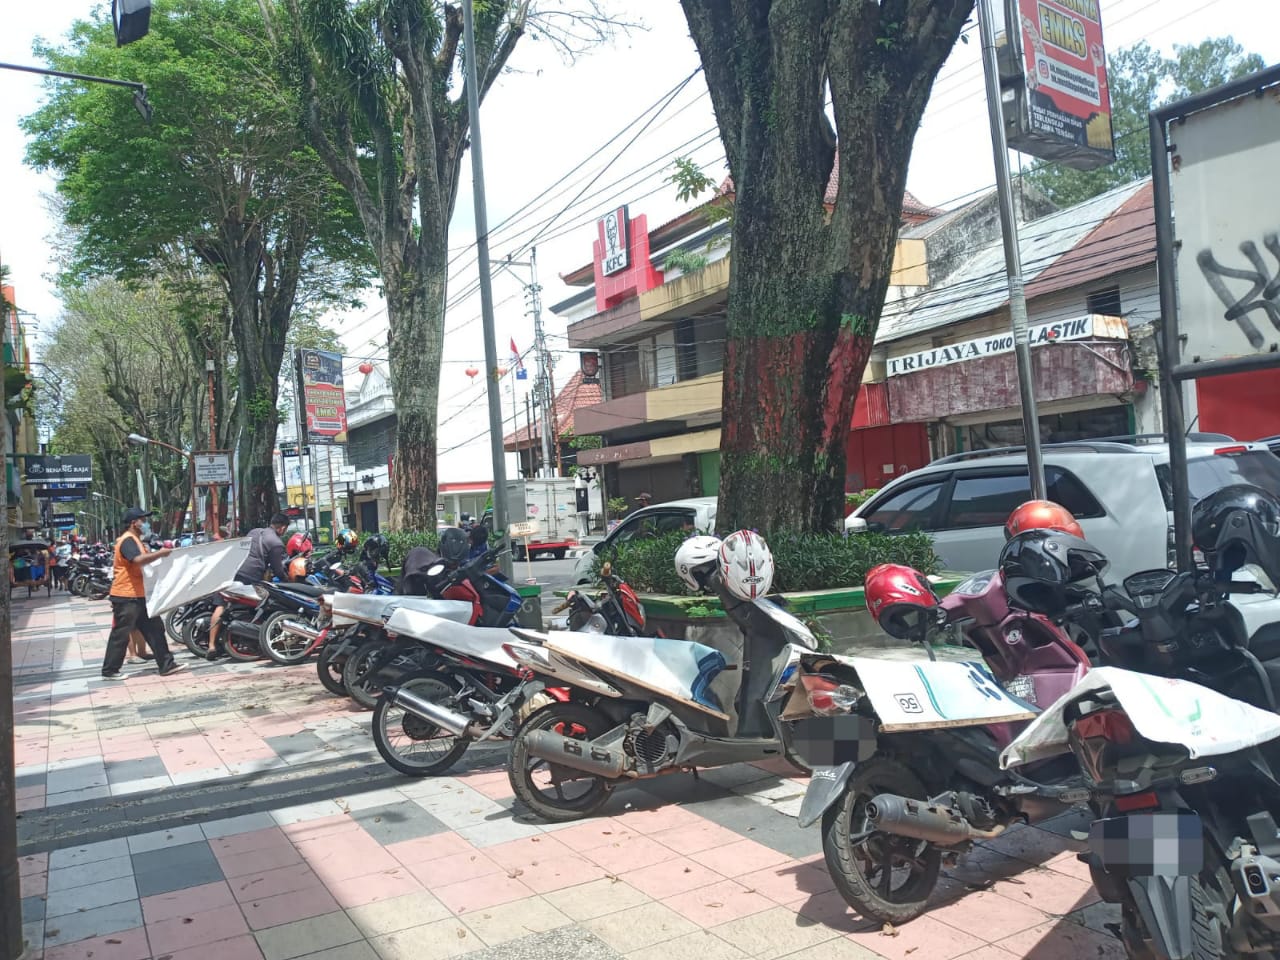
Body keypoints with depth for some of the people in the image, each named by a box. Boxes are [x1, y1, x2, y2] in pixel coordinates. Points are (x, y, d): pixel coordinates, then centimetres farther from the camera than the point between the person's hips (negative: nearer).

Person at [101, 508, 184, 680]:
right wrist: (160, 553, -23)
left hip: (138, 595, 10)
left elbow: (144, 558, 22)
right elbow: (139, 560, -32)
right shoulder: (127, 540, -16)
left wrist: (159, 552, 8)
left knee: (154, 629, 9)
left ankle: (166, 664, 11)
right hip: (126, 596, -10)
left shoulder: (135, 540, 18)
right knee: (121, 634, -1)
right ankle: (109, 671, 10)